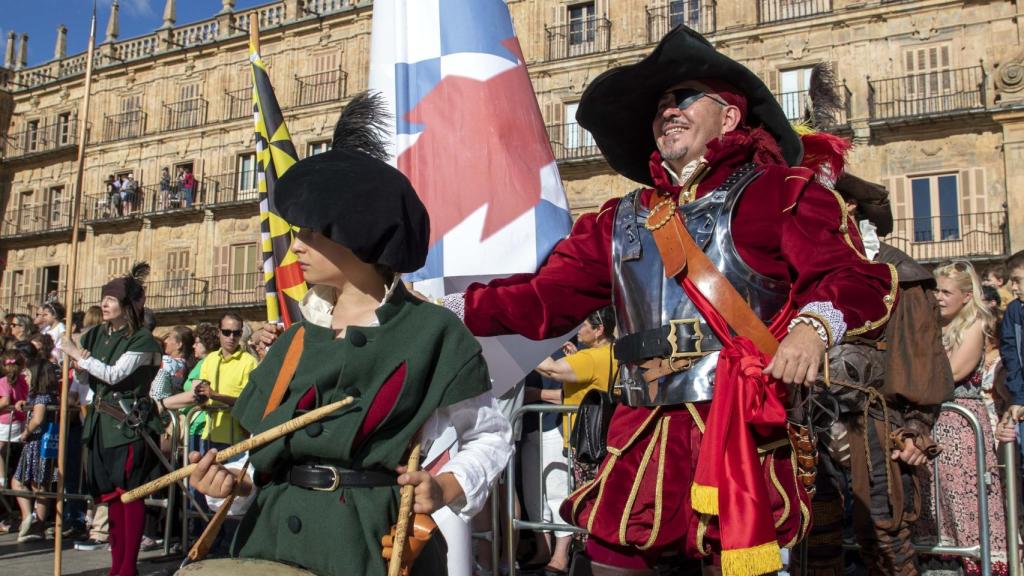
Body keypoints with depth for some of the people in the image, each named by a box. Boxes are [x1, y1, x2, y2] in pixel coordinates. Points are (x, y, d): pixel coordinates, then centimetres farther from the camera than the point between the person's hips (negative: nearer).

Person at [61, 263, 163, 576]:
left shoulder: (142, 340, -10)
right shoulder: (96, 335, 10)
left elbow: (114, 374, -20)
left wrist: (78, 354, -13)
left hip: (130, 423, -7)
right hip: (101, 422, 7)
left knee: (129, 491, -5)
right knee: (111, 493, 11)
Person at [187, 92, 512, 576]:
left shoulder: (431, 331, -8)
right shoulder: (298, 338, 8)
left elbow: (490, 436, -1)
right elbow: (266, 448, 13)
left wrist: (445, 487, -18)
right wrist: (236, 481, -6)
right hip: (274, 536, 5)